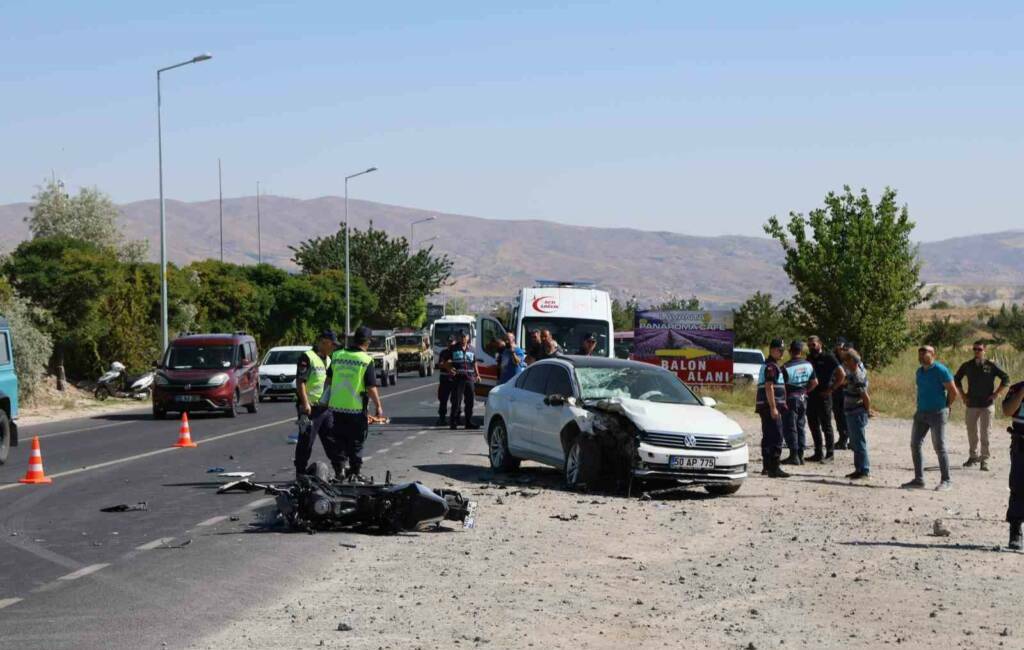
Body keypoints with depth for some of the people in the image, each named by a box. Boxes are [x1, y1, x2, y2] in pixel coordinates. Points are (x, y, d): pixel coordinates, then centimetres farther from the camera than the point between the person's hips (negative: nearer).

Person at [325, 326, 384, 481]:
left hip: (336, 406, 4)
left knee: (339, 440, 17)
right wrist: (378, 406, -2)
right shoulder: (366, 361, -10)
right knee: (356, 442, 7)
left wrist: (327, 399, 28)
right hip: (356, 409, -4)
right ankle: (354, 473, 10)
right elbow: (371, 387, -12)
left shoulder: (337, 356, 4)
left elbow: (328, 379, 14)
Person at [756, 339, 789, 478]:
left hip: (765, 407, 11)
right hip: (770, 407, -11)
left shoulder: (771, 366, 20)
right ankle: (774, 468, -15)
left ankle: (767, 467, 20)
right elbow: (769, 387, -20)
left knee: (768, 437, 15)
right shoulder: (771, 366, -13)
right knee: (776, 438, -12)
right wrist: (773, 408, -23)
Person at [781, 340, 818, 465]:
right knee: (801, 427, 13)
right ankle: (800, 455, 15)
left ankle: (794, 455, -4)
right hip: (803, 398, 6)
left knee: (790, 428, -1)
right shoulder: (808, 365, 4)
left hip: (791, 398, -6)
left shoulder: (786, 367, -15)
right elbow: (815, 382, 8)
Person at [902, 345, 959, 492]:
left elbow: (953, 392, -9)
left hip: (937, 413, -8)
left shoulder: (940, 370, -11)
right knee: (915, 444, 4)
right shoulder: (919, 372, 12)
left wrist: (945, 407, 1)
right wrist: (921, 405, 14)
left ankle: (946, 481, 3)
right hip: (921, 413, 8)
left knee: (939, 447, -4)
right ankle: (919, 479, 12)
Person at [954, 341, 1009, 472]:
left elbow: (1006, 379, 0)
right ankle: (973, 456, 24)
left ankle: (984, 460, 3)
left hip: (987, 405, -3)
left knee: (985, 433, -3)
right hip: (972, 405, 3)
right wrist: (962, 394, 10)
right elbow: (956, 379, 19)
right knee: (972, 432, 9)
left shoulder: (991, 366, -5)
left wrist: (996, 393, -6)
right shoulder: (967, 366, 4)